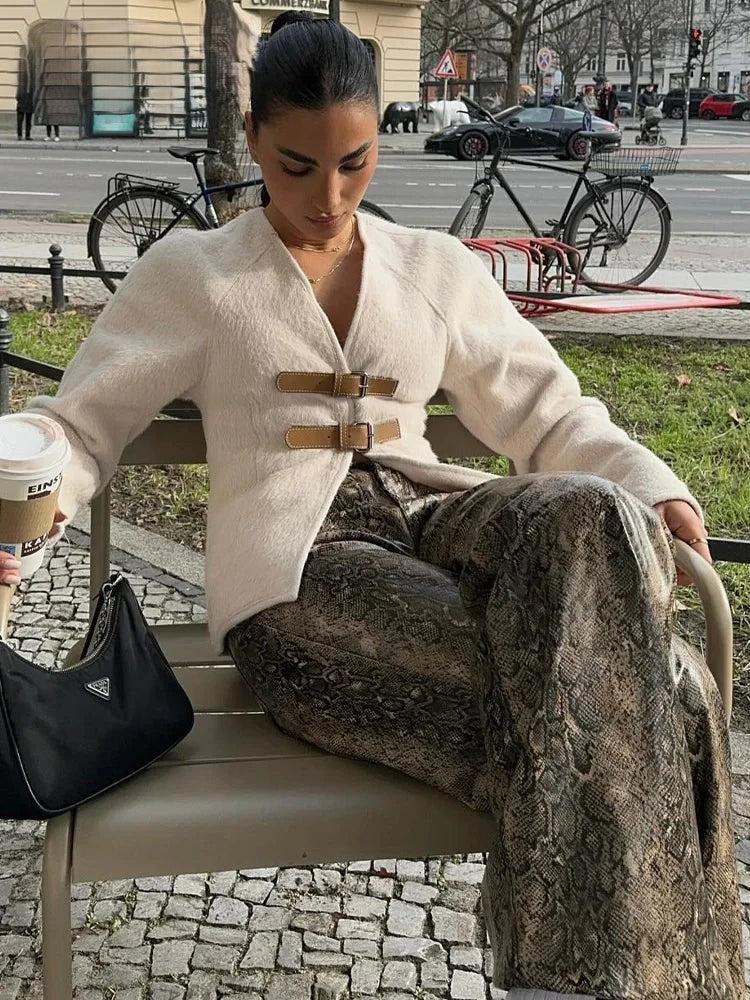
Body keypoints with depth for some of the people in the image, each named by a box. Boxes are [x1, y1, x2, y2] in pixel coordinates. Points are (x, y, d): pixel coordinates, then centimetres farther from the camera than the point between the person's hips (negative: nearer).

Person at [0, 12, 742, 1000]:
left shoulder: (440, 270, 18)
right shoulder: (190, 272, 11)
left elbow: (549, 412, 16)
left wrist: (654, 487, -4)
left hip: (432, 521, 4)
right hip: (296, 571, -4)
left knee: (590, 516, -35)